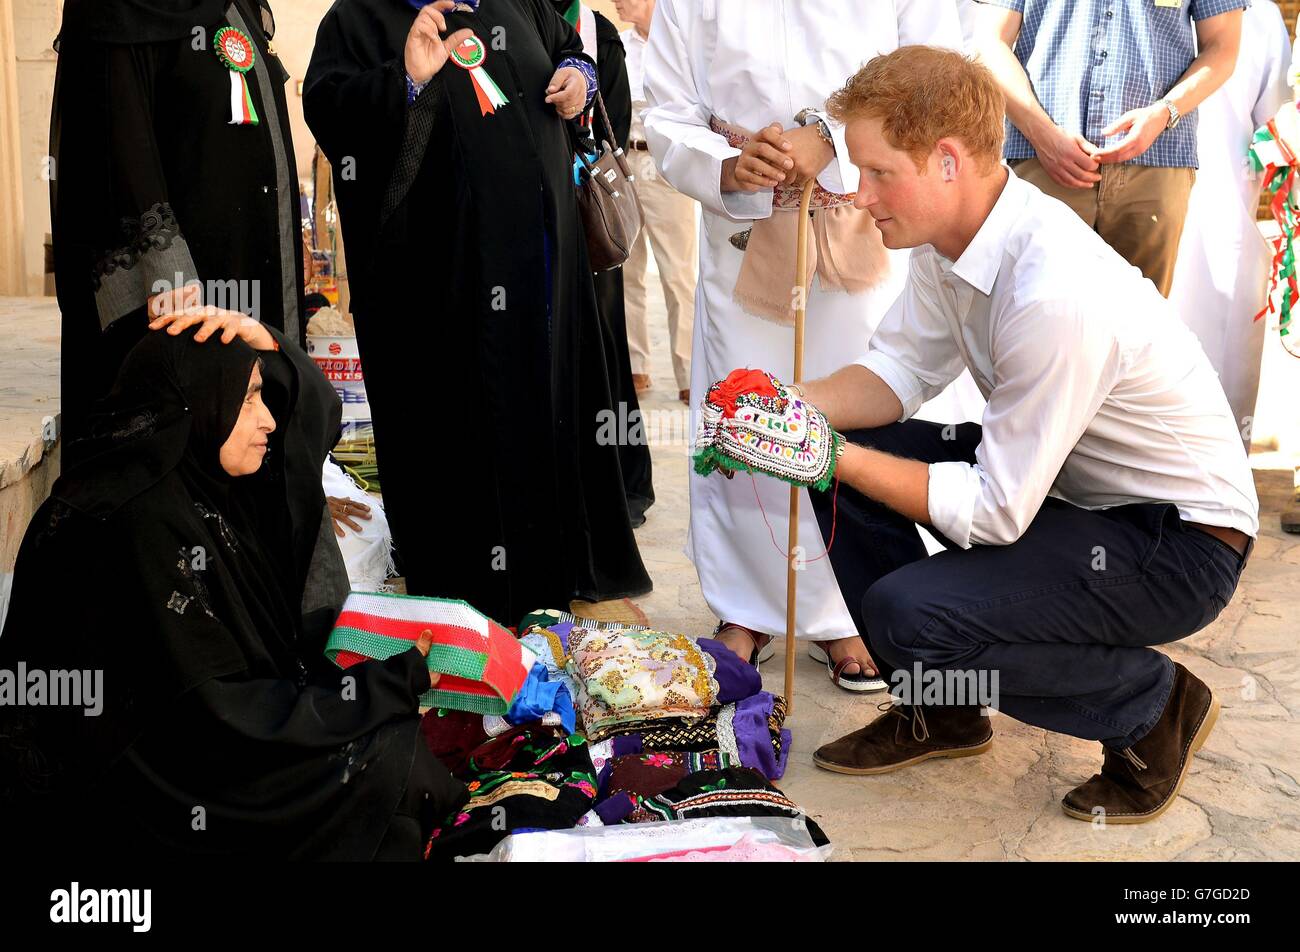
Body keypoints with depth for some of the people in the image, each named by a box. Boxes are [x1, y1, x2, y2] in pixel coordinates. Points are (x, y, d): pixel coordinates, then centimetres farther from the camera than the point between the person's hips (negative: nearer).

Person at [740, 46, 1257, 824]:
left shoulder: (1055, 294, -33)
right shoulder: (949, 232, -7)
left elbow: (995, 513, -27)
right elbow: (903, 368, 5)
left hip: (1180, 541, -9)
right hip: (1056, 474, 9)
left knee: (904, 615, -25)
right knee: (849, 450, -1)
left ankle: (1154, 707, 1)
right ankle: (940, 709, 14)